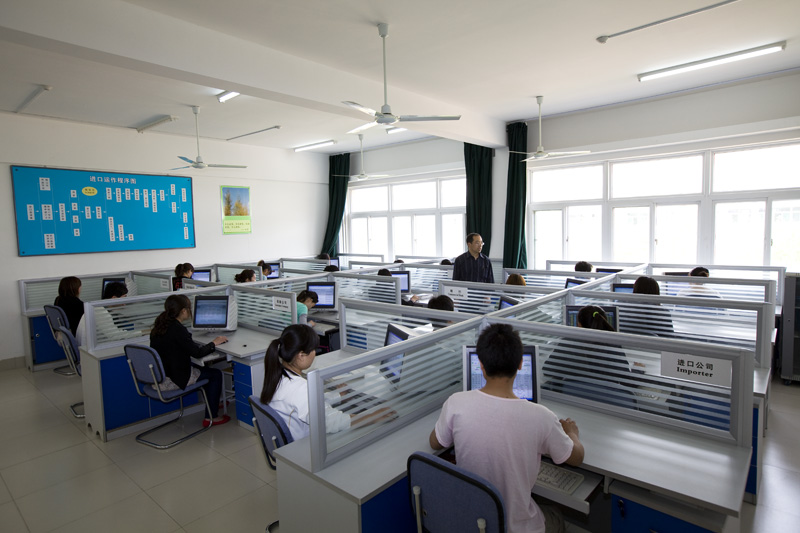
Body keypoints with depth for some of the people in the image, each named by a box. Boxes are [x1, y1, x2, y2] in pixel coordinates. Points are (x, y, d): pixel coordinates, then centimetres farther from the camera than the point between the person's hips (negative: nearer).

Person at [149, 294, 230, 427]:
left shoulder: (159, 325, 3)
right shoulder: (177, 329, -24)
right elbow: (197, 352, -19)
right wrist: (214, 343, -5)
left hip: (156, 377, 9)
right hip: (170, 380, -9)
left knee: (200, 367, 28)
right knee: (216, 374, 4)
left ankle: (212, 404, 39)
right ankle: (211, 417, 10)